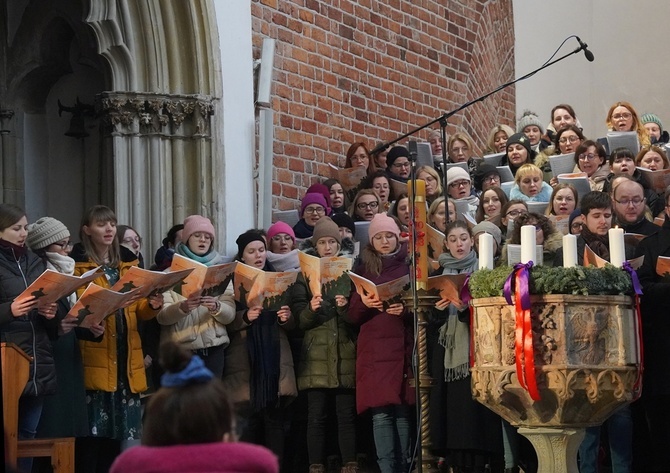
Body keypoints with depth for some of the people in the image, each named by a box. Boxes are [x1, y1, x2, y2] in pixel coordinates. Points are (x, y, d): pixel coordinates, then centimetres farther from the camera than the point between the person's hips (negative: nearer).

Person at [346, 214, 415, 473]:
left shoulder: (410, 265, 8)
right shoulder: (364, 269, 13)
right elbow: (352, 316, 10)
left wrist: (406, 309, -15)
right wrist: (363, 303, -10)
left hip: (404, 347, -1)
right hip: (374, 349, 1)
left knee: (402, 410, -1)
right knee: (381, 412, -7)